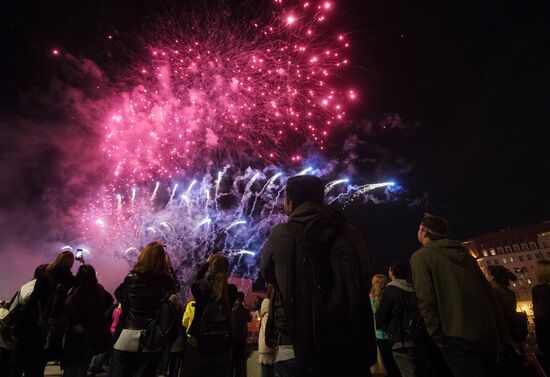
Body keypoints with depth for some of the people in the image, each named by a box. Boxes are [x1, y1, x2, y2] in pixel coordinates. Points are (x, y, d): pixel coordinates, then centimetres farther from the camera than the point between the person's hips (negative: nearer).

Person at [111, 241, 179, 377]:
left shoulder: (130, 279, -6)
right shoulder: (165, 280, -11)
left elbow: (119, 295, 15)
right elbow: (176, 287, 12)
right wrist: (170, 266, 14)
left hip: (128, 337, 1)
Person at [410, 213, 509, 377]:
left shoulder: (420, 256, -5)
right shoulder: (462, 252, 15)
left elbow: (426, 299, -15)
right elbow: (488, 291, 14)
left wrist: (438, 337, -8)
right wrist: (501, 332, 17)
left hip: (458, 336, -8)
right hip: (490, 333, 8)